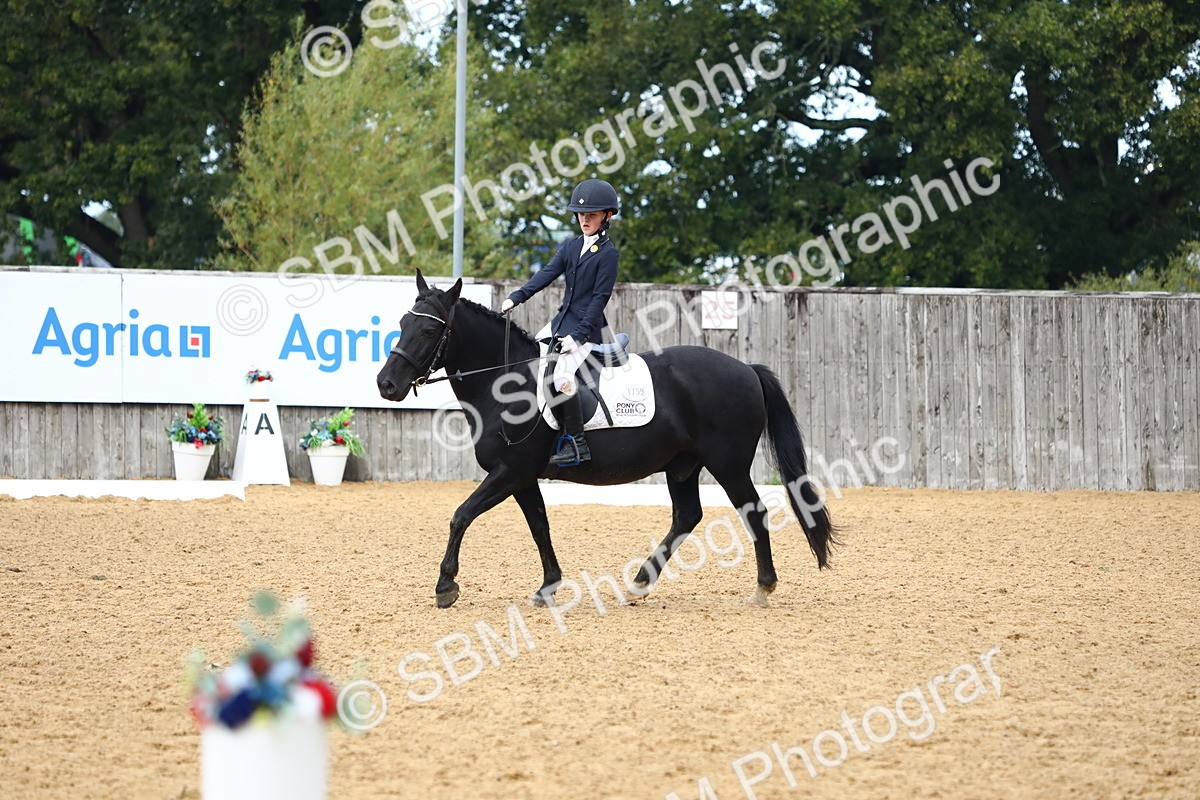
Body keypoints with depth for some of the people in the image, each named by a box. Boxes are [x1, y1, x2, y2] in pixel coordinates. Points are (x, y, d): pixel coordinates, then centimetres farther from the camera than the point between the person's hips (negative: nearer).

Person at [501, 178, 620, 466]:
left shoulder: (607, 254, -10)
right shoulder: (571, 246, 11)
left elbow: (600, 298, -14)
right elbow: (547, 273, 3)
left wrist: (578, 336, -20)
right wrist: (516, 298, -12)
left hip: (587, 328, -8)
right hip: (562, 320, 8)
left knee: (563, 376, -27)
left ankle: (577, 443, -24)